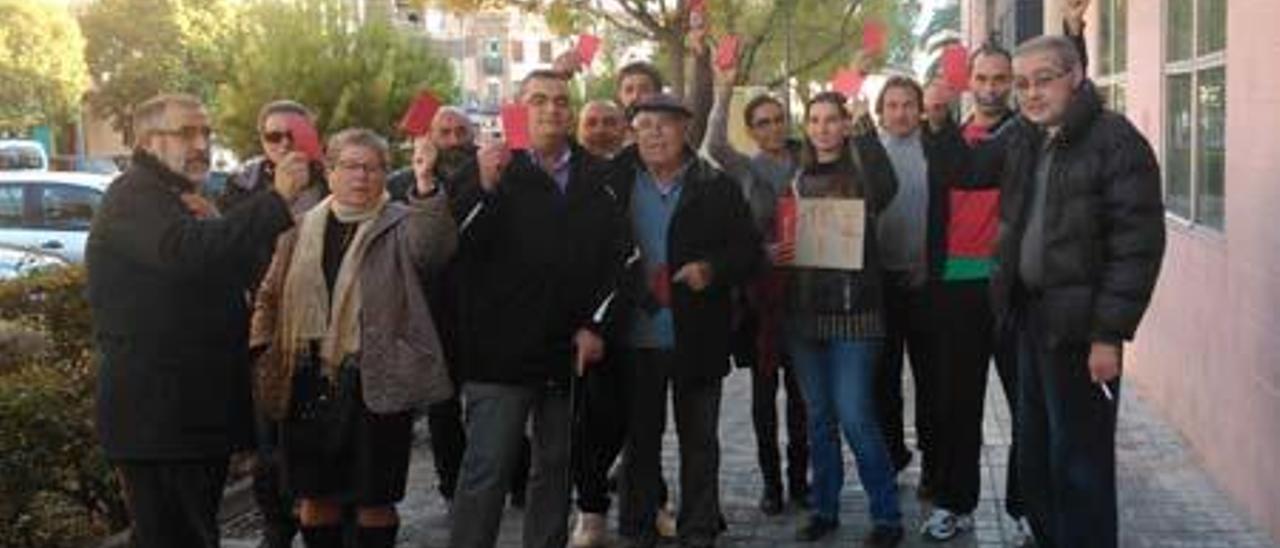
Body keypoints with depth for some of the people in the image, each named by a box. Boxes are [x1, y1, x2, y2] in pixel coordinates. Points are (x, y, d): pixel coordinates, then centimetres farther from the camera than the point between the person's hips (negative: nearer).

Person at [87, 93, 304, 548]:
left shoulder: (181, 201, 20)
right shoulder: (134, 196, -11)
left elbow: (240, 272, 13)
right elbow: (186, 253, -33)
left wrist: (213, 224, -7)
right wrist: (277, 201, -36)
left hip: (204, 407, 10)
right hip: (155, 416, -10)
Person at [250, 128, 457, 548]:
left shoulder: (400, 226, -1)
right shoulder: (301, 229, 11)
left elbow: (434, 247, -23)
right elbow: (271, 294, 16)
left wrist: (426, 190, -37)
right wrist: (262, 348, 3)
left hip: (376, 382, -3)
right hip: (307, 382, 4)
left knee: (375, 499, 5)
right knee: (314, 496, 12)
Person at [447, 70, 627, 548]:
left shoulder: (597, 178, 8)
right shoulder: (493, 169, -1)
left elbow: (617, 257, 8)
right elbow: (462, 249, -10)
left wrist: (594, 325, 0)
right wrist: (485, 189, -23)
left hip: (571, 349, 4)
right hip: (502, 347, -3)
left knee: (556, 467, 14)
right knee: (486, 470, -4)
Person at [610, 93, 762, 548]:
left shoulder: (716, 187, 0)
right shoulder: (618, 183, 3)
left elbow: (749, 250, -1)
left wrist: (712, 269, -18)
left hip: (696, 336, -1)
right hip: (635, 337, 1)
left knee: (699, 440, 9)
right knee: (639, 438, 11)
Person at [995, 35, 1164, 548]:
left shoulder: (1116, 141, -12)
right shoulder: (1024, 141, 11)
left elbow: (1138, 243, -17)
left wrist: (1109, 333, -19)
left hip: (1079, 325, -7)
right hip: (1030, 316, 8)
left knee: (1079, 462, 0)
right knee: (1034, 453, 16)